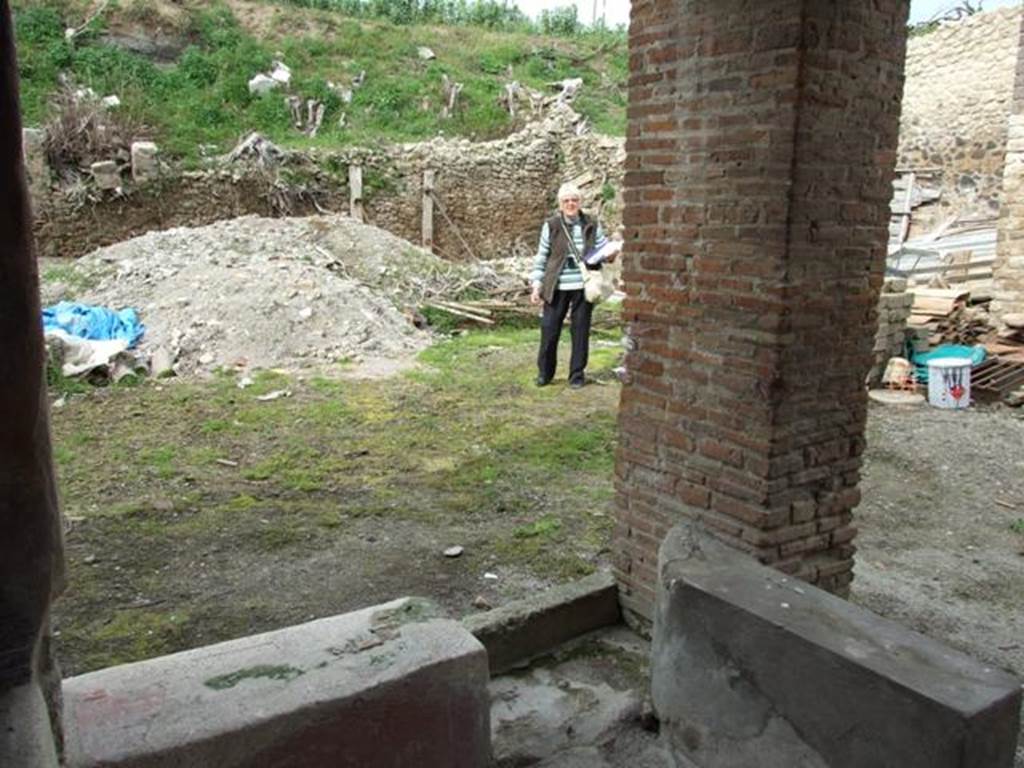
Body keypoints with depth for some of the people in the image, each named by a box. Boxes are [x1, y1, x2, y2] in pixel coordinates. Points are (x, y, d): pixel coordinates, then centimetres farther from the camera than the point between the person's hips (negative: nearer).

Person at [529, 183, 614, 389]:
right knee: (549, 329, 2)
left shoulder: (592, 226, 4)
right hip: (557, 288, -1)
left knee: (580, 331, 6)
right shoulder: (551, 226, 1)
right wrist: (537, 284, 0)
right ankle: (544, 373, 20)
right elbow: (541, 257, 5)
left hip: (583, 287, 1)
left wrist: (609, 255, -14)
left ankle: (577, 375, 19)